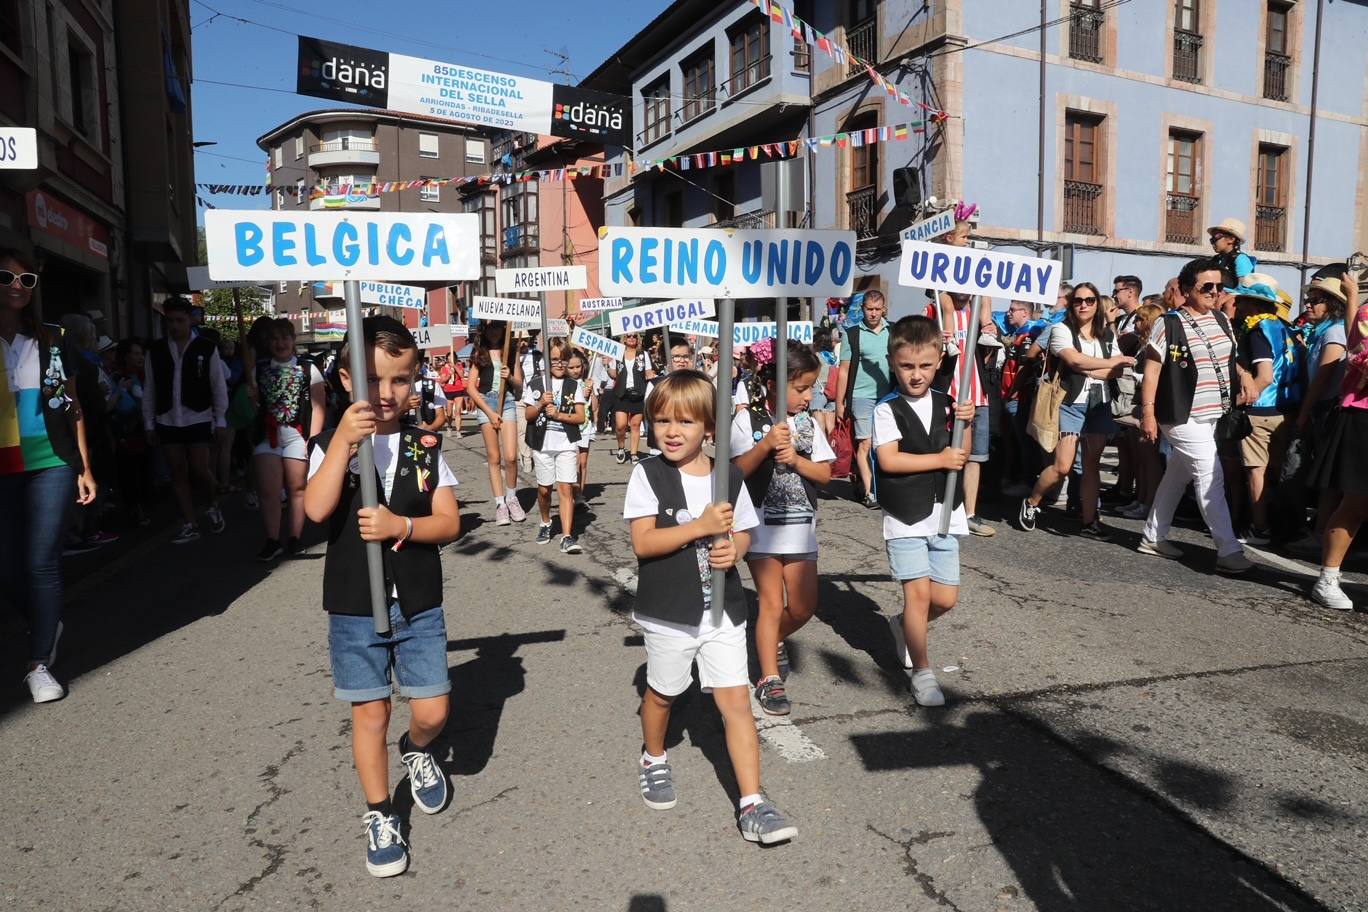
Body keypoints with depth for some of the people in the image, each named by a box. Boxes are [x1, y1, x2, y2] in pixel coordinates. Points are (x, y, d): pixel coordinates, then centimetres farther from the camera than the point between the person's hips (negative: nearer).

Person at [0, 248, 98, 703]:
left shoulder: (50, 343, 8)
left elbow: (72, 407, 11)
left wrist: (84, 467, 7)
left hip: (50, 465, 0)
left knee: (41, 563, -2)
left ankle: (39, 663, 8)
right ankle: (47, 623, 32)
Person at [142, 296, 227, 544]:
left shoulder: (206, 348, -2)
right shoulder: (155, 350, 5)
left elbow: (218, 386, 0)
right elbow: (149, 389, 8)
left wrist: (220, 419, -3)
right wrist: (149, 423, 6)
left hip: (198, 418, -3)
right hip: (167, 421, 3)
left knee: (199, 469, -6)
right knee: (178, 472, 5)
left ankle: (213, 504, 24)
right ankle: (189, 525, 12)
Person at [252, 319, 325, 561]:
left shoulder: (307, 369, 3)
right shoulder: (259, 369, 12)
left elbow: (318, 406, -3)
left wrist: (314, 438, -10)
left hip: (298, 435, -2)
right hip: (267, 435, 3)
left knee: (297, 489, 5)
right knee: (268, 491, -3)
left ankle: (294, 539, 13)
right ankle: (272, 541, 4)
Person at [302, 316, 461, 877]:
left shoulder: (425, 446, -1)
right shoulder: (331, 444, -5)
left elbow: (449, 523, -5)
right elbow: (316, 510, -23)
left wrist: (401, 526, -22)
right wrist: (343, 441, -30)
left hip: (419, 604, 1)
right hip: (355, 606, -1)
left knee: (432, 711, 6)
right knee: (370, 714, 10)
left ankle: (416, 750, 42)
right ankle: (379, 817, 30)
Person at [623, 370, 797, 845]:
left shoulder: (729, 476, -1)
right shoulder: (648, 474, -10)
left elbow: (743, 533, 9)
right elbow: (643, 542, -17)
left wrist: (733, 548, -14)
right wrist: (702, 527, -26)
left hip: (723, 610, 2)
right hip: (667, 613, -1)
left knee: (736, 700, -1)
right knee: (662, 693, 19)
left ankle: (752, 804, 7)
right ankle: (654, 759, 48)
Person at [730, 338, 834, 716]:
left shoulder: (808, 423, 3)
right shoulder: (748, 420, -9)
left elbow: (825, 474, 0)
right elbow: (737, 471, -15)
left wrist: (795, 458, -16)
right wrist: (766, 445, -27)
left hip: (800, 525, 4)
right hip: (762, 525, -4)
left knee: (803, 606, 9)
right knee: (772, 604, 2)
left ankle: (774, 640, 40)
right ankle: (770, 679, 15)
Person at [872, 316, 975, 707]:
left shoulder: (946, 404, 7)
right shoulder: (888, 409, -8)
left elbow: (962, 455, 9)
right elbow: (888, 459, -18)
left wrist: (965, 424, -9)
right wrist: (941, 459, -15)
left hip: (944, 514, 5)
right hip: (906, 517, -5)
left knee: (946, 597, 7)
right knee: (919, 590, -9)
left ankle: (905, 625, 37)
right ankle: (922, 672, 8)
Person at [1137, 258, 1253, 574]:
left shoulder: (1222, 320, 10)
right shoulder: (1169, 324, -12)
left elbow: (1231, 361, 21)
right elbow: (1151, 370, -13)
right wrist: (1148, 413, -17)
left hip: (1214, 415, 8)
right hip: (1183, 417, -8)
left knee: (1177, 476, 15)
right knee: (1211, 477, -10)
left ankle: (1153, 537, 26)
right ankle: (1228, 550, -6)